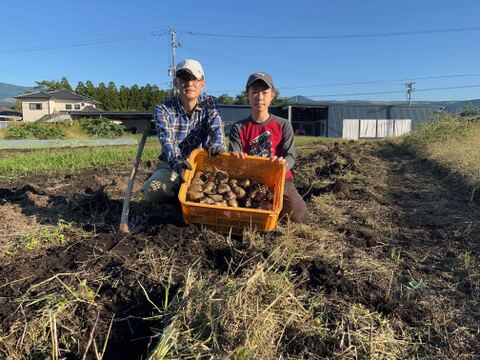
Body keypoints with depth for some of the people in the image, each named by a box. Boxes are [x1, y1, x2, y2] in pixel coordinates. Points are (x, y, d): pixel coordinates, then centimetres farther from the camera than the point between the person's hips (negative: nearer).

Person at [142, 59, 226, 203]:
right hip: (171, 167, -1)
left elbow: (216, 127, -17)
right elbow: (167, 141, -23)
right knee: (151, 191, -30)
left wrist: (216, 146, -43)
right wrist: (178, 162, -46)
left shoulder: (210, 104, 0)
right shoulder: (162, 110, -7)